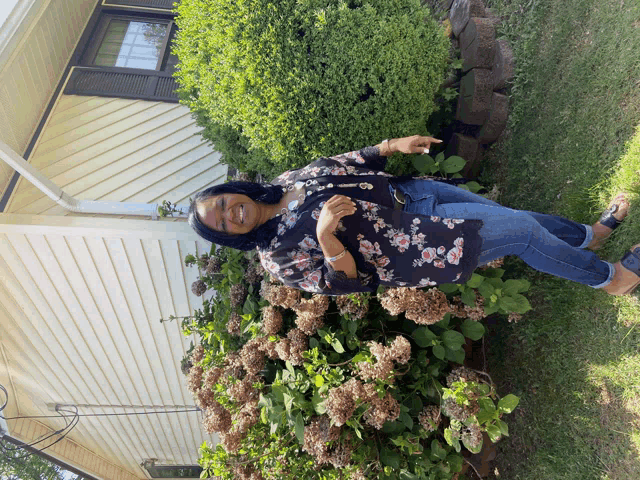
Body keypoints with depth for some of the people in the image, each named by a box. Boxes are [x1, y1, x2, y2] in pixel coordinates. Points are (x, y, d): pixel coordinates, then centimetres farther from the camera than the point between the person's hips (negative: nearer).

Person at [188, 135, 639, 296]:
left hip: (405, 192, 7)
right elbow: (344, 281, -18)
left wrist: (392, 145, 1)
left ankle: (588, 235, 41)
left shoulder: (284, 181, 3)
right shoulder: (278, 254, -13)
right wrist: (325, 238, -36)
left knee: (512, 214, 14)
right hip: (408, 242, -6)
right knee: (522, 230, -2)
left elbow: (345, 164, 11)